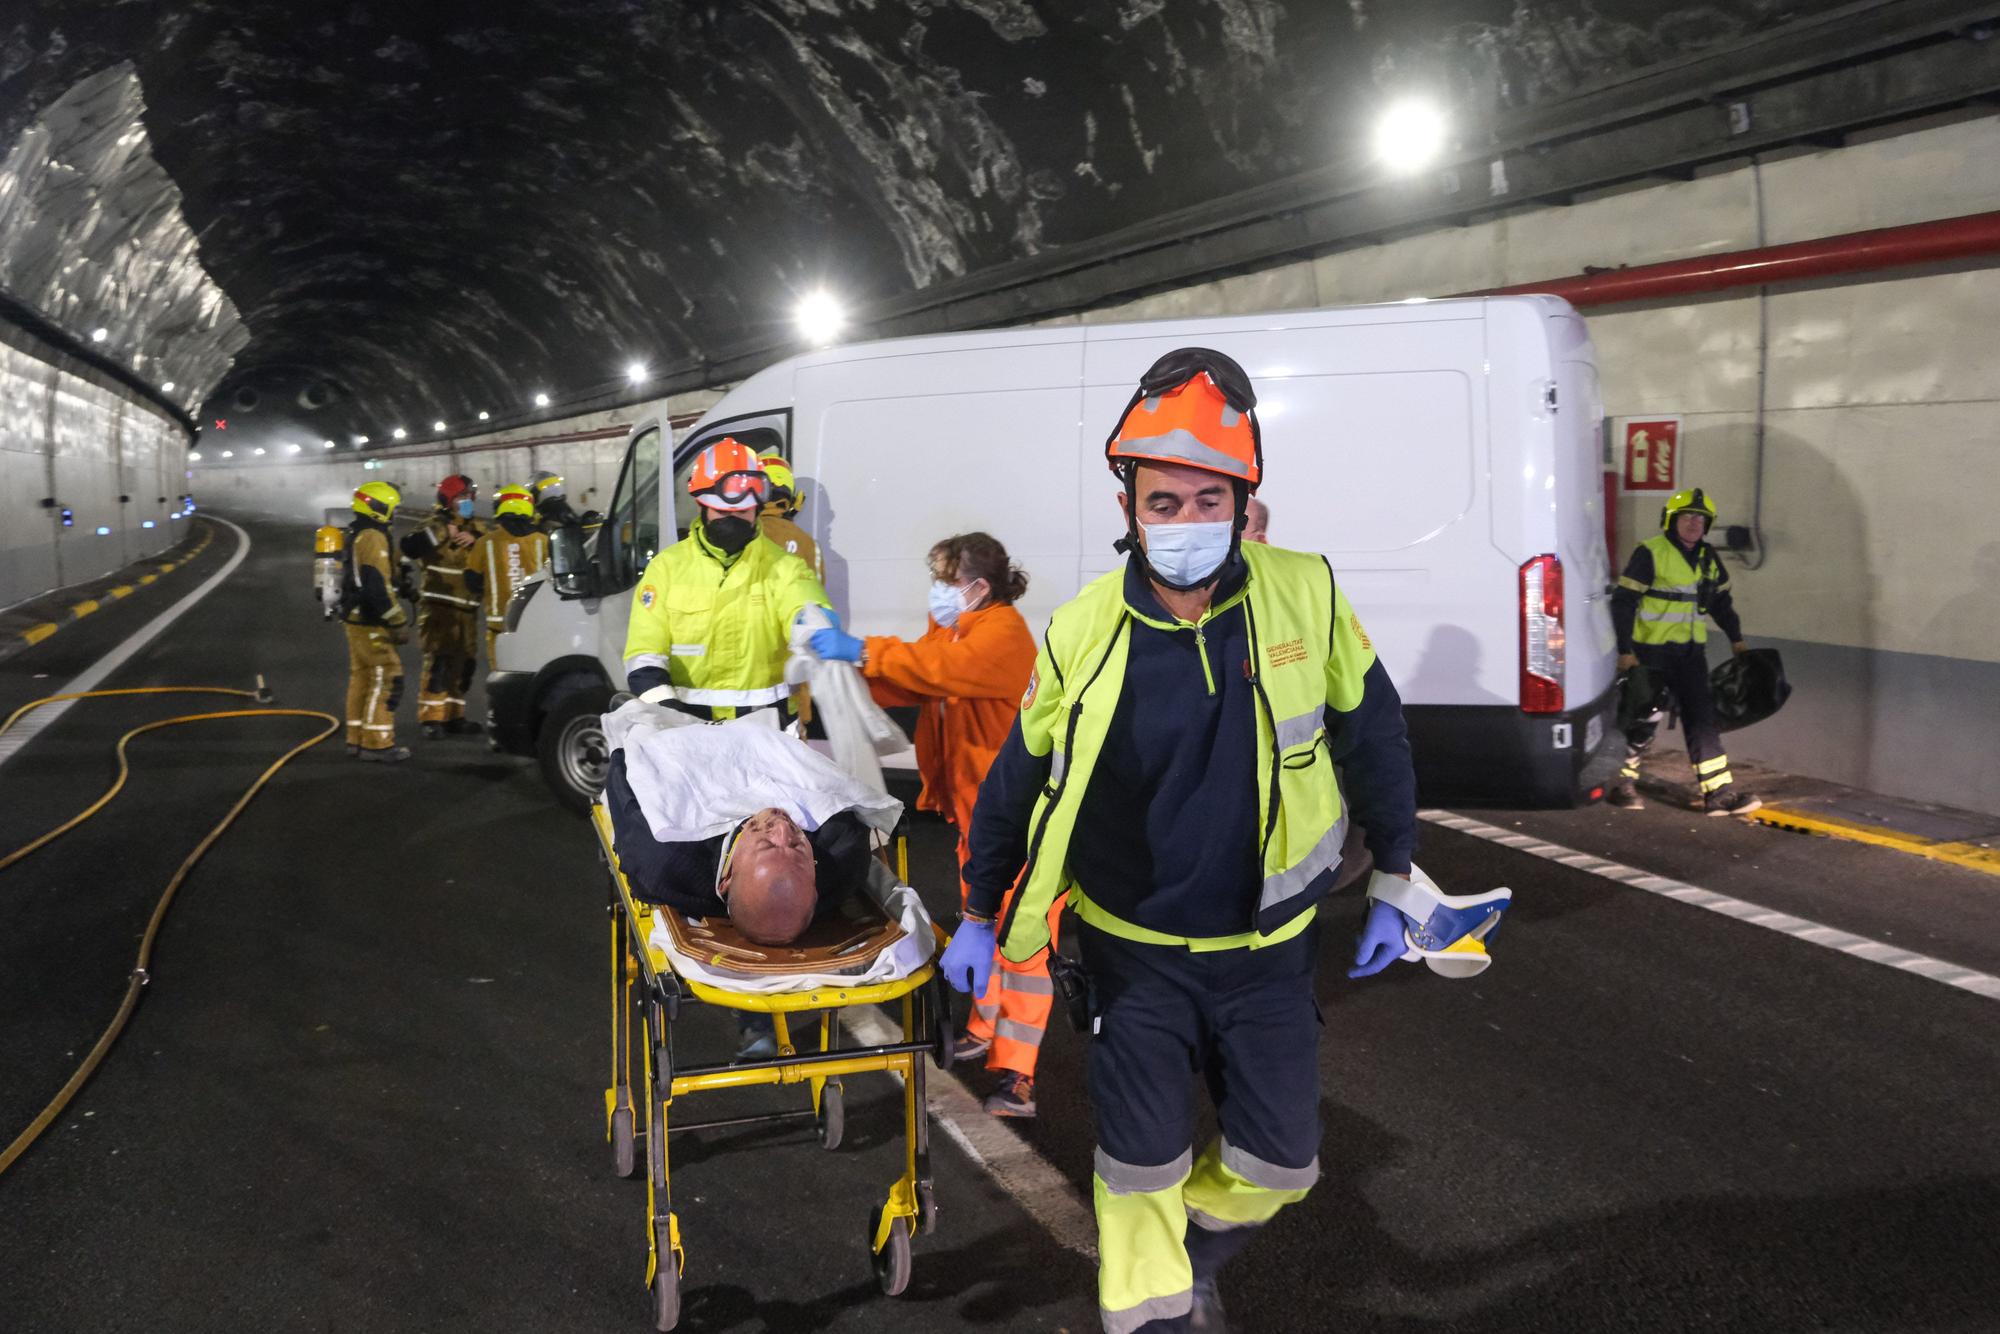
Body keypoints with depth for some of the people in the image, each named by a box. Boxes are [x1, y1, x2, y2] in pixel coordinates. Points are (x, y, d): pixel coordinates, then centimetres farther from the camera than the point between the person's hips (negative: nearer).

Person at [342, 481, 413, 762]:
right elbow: (378, 586, -23)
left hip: (354, 618, 10)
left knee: (361, 677, 14)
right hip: (369, 623, -10)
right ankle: (377, 743, -8)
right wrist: (398, 623, -20)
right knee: (387, 679, -8)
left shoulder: (353, 535, 16)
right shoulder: (373, 538, -17)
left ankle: (357, 739, 20)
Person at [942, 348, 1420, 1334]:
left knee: (1277, 1165, 11)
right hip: (1136, 952, -1)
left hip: (1267, 946, 2)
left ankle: (1193, 1251, 43)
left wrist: (1390, 885, 5)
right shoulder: (1082, 632, -13)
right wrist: (979, 915, 3)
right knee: (1141, 1169, 6)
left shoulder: (1305, 596, -12)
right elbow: (1018, 779, 0)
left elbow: (1373, 737, 1)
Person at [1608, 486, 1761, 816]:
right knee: (1645, 718, -3)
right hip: (1652, 652, -6)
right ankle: (1619, 782, 13)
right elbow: (1623, 602, -14)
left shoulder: (1708, 557, 11)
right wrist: (1625, 650, -17)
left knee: (1703, 717, 3)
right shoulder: (1650, 553, -11)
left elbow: (1722, 600, 25)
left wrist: (1736, 639, 23)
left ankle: (1719, 791, 4)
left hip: (1691, 652, 6)